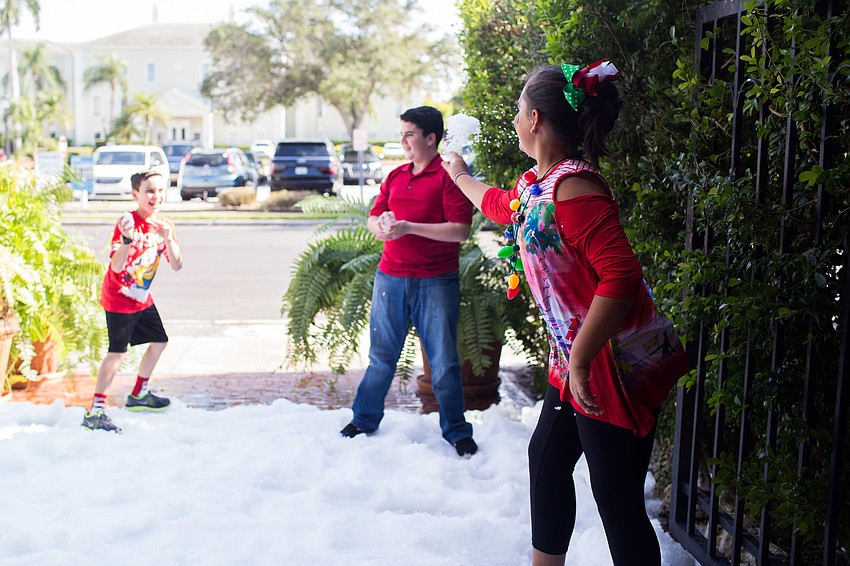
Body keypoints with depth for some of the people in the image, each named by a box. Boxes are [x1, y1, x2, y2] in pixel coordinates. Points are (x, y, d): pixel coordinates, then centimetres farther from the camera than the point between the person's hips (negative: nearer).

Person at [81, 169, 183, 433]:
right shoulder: (128, 223, -20)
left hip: (143, 299, 8)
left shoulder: (163, 225, 1)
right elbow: (116, 266, -29)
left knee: (159, 341, 17)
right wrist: (127, 239, -45)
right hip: (119, 299, -8)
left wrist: (168, 239, -22)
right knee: (118, 352, -15)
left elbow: (177, 266, -6)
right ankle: (94, 412, -12)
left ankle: (138, 395, 35)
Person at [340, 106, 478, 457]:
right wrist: (379, 225, -7)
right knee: (381, 355, 11)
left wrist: (408, 227, -19)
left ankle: (456, 431, 15)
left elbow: (460, 230, -15)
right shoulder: (395, 177, 14)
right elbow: (373, 217, 18)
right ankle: (364, 419, 24)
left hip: (436, 282, -5)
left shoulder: (449, 176, -6)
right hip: (390, 278, 5)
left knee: (443, 360, 2)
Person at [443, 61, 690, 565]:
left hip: (616, 362, -11)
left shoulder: (573, 188, -23)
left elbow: (621, 275, -32)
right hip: (576, 359, 11)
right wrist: (460, 176, 52)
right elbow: (502, 205, 35)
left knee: (617, 500, -2)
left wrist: (580, 361, -29)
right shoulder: (537, 182, 10)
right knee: (548, 462, 22)